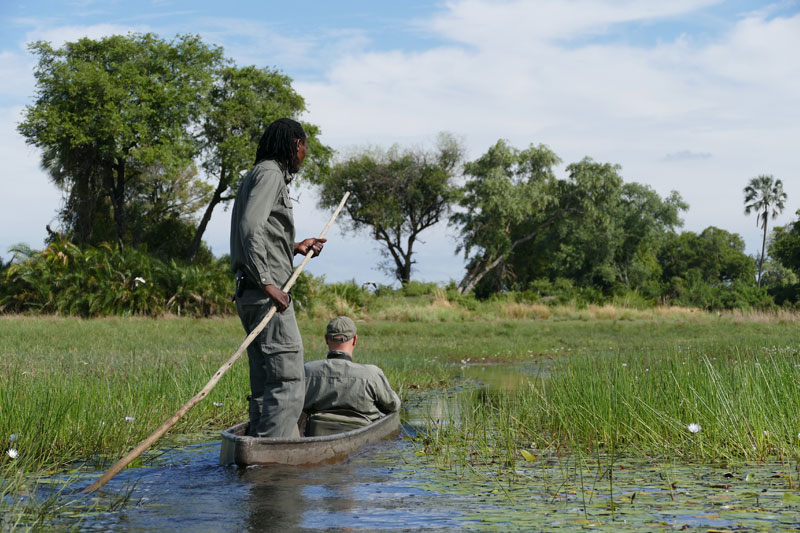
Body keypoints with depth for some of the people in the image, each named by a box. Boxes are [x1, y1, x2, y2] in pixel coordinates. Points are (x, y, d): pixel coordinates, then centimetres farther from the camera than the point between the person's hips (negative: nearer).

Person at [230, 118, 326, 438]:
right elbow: (250, 228, -21)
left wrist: (295, 248, 25)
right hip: (266, 297, -10)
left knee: (265, 387, 10)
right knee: (288, 384, -13)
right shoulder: (270, 174, -6)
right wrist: (268, 283, -24)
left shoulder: (258, 176, 23)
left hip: (250, 294, 10)